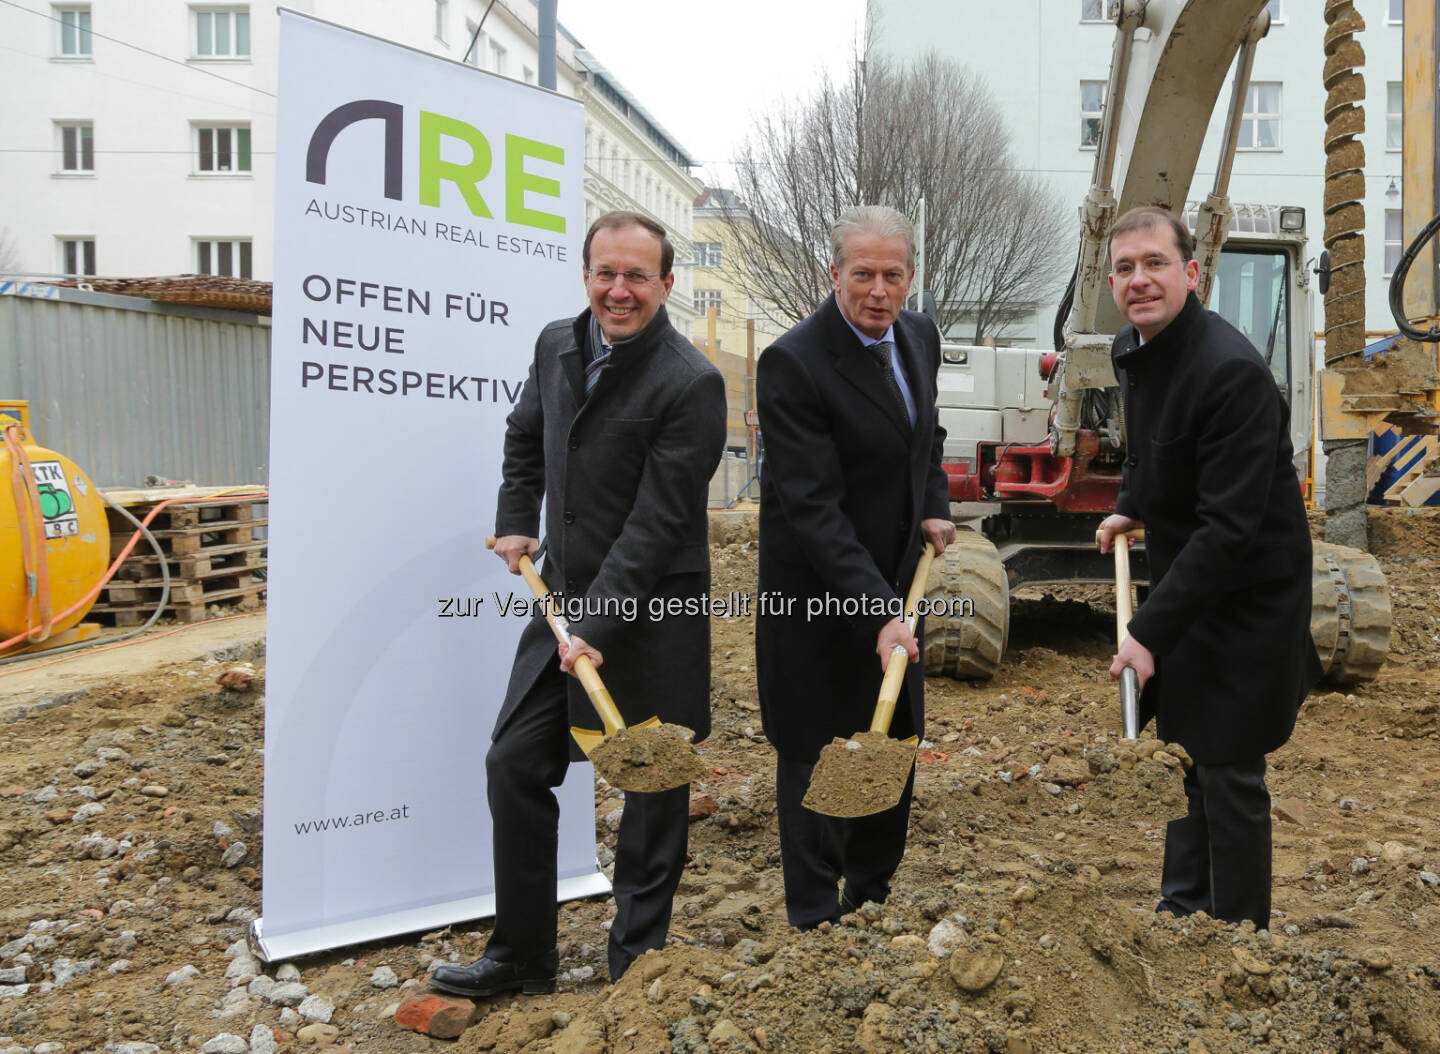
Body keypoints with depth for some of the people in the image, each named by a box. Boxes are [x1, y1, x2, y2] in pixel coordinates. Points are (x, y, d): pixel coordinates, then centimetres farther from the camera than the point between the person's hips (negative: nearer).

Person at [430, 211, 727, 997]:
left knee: (654, 786, 7)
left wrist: (599, 624, -21)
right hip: (565, 595, 7)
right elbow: (525, 437, 25)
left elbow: (658, 522, -20)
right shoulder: (557, 344, 5)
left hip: (652, 614, -7)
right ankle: (521, 956, 26)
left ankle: (637, 966, 25)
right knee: (514, 765, 10)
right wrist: (516, 521, 15)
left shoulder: (691, 384, -17)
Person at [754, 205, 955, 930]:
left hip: (895, 580, 8)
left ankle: (870, 895, 38)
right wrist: (877, 609, -32)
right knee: (815, 760, 5)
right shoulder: (792, 363, -22)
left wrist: (934, 508, 4)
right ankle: (815, 922, 23)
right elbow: (811, 507, -27)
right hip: (820, 597, -7)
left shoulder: (919, 337, 3)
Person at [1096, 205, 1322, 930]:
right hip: (1184, 578, 9)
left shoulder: (1231, 371, -27)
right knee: (1184, 748, 20)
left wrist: (1151, 630, -30)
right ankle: (1184, 905, 38)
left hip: (1244, 600, -9)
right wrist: (1131, 508, 12)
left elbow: (1228, 527, -30)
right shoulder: (1132, 350, 2)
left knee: (1229, 772, 0)